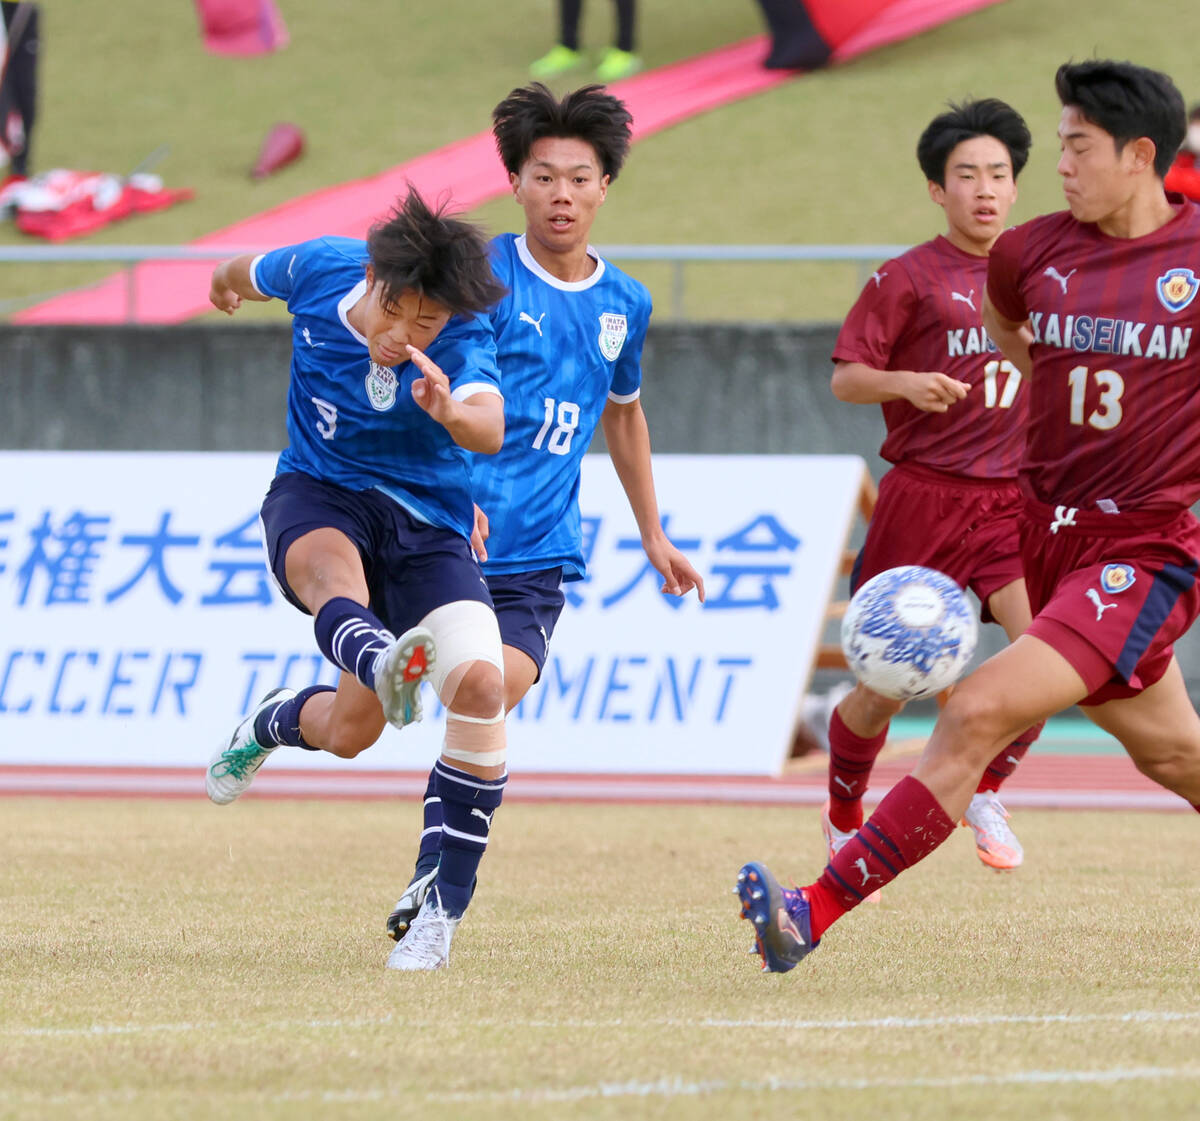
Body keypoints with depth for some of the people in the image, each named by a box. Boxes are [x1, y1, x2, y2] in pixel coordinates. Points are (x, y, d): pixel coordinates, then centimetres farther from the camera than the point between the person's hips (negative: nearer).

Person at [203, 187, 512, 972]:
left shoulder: (462, 345, -22)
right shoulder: (321, 269, -13)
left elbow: (491, 431, -44)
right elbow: (251, 274, 13)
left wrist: (453, 412, -68)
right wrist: (227, 282, 37)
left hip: (428, 526, -2)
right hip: (319, 496, 2)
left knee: (481, 684, -21)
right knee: (332, 571, -37)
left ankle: (443, 911, -8)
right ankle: (379, 663, -69)